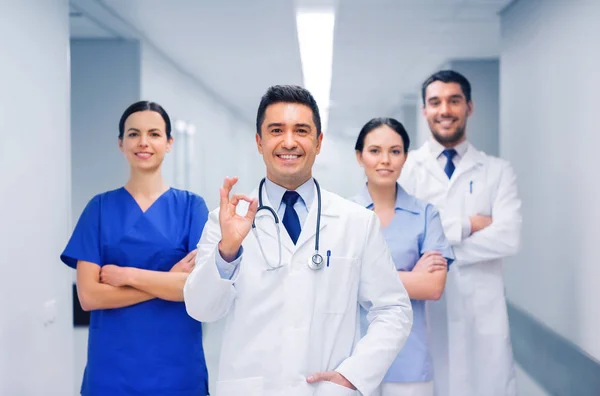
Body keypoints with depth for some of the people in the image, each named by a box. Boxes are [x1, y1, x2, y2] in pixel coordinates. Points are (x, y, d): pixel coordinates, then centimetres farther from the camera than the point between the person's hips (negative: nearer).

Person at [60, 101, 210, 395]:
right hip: (111, 369, 1)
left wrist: (126, 275, -13)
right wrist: (169, 279, -13)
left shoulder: (191, 206, 0)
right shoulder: (101, 207, 2)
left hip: (177, 367, 0)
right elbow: (88, 296, -7)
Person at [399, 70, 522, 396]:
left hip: (482, 312, 1)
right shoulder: (405, 168, 3)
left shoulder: (498, 171, 5)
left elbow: (508, 237, -10)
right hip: (422, 309, 0)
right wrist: (466, 225, -12)